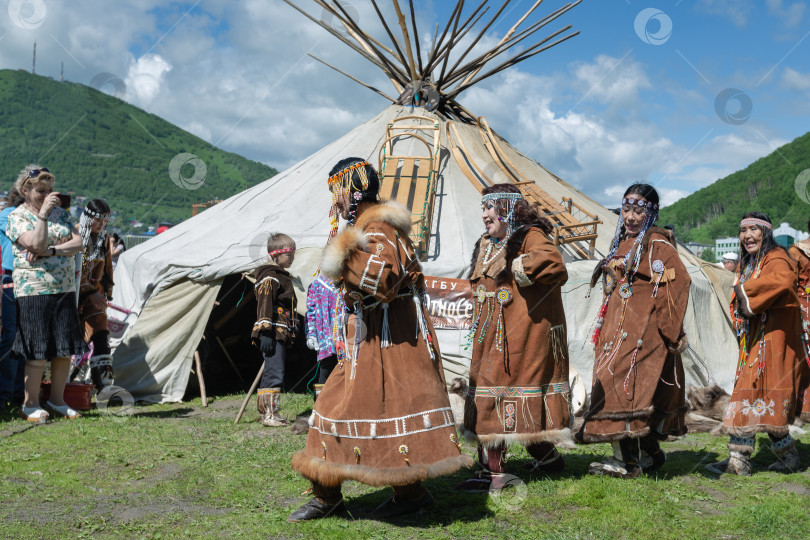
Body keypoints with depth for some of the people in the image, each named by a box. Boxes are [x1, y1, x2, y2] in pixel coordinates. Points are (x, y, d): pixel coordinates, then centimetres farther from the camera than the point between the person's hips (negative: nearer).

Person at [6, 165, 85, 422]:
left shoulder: (61, 212, 13)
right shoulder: (16, 217, -2)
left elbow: (78, 243, 2)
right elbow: (36, 244, -18)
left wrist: (51, 251, -12)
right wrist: (43, 213, -17)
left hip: (65, 290, 5)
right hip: (33, 291, -5)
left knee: (65, 348, 6)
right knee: (38, 352, -3)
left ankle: (57, 399, 21)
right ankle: (31, 404, 12)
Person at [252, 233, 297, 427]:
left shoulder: (283, 276, 22)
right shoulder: (270, 277, -9)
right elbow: (264, 305, -16)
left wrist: (289, 334, 27)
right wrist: (266, 333, -22)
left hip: (281, 334, 10)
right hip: (273, 334, -10)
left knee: (271, 374, 14)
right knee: (275, 374, -11)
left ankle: (265, 412, 21)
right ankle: (270, 414, -8)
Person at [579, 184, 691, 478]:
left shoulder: (657, 244, -7)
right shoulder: (621, 243, 18)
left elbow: (679, 281, -16)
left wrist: (670, 329, -17)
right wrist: (603, 326, 20)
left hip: (642, 327, -8)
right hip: (618, 327, 8)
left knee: (624, 379, -15)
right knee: (639, 388, 11)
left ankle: (627, 459, -11)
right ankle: (650, 453, 20)